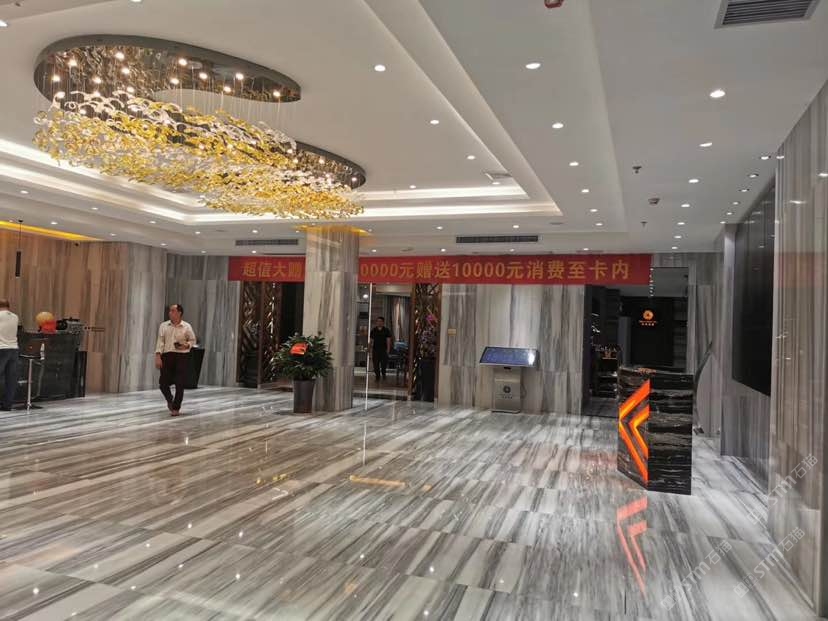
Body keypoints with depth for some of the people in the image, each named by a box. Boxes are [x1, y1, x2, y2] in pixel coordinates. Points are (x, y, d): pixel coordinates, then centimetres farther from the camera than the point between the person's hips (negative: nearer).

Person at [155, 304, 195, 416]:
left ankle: (176, 408, 10)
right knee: (163, 382, 0)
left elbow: (193, 340, 10)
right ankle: (170, 399, 30)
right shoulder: (163, 326, 7)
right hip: (167, 356, 2)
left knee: (179, 384, -4)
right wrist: (158, 356, -8)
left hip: (181, 356, -2)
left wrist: (186, 346, -12)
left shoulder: (186, 327, 2)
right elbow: (160, 342, 2)